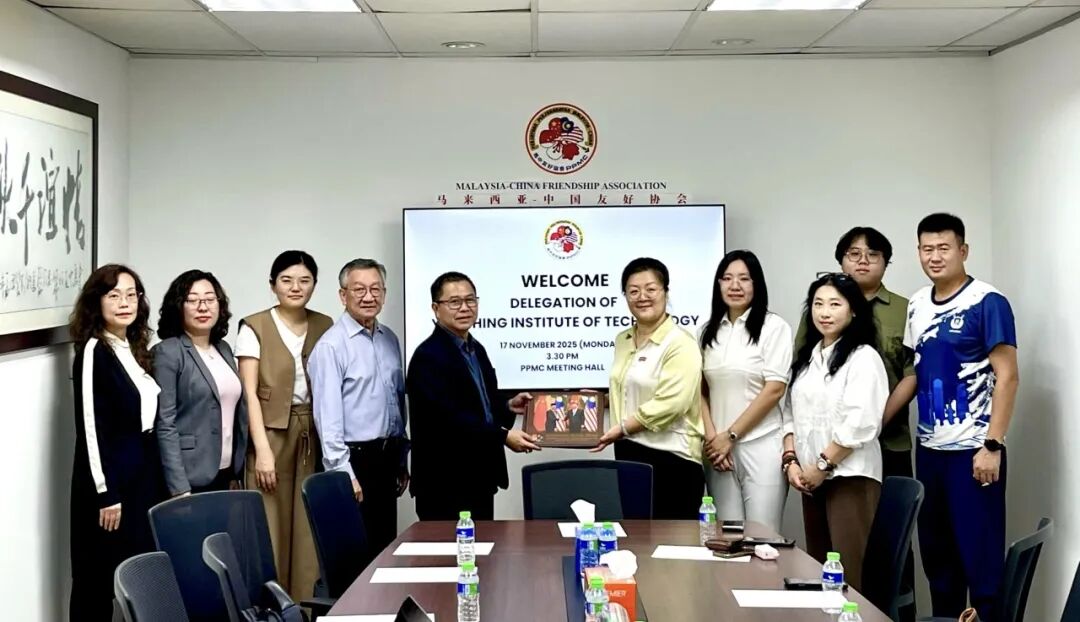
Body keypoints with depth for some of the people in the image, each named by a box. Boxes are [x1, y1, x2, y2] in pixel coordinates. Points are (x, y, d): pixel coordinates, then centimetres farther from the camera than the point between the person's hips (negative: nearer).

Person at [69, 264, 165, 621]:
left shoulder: (135, 348, 11)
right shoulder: (93, 351, -12)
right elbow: (91, 428, -16)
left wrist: (158, 477, 12)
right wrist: (105, 493, -18)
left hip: (144, 472, 8)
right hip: (112, 475, -8)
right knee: (100, 577, 0)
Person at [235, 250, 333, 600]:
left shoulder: (325, 327, 9)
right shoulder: (254, 327, -2)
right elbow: (250, 392, -7)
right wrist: (263, 449, -14)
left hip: (314, 438, 3)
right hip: (272, 435, -3)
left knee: (311, 530, 2)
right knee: (271, 530, -3)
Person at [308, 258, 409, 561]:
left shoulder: (390, 340, 10)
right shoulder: (331, 345, -12)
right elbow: (328, 416, -16)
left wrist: (402, 460, 15)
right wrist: (343, 473, -19)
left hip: (386, 458, 7)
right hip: (354, 457, -7)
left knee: (385, 546, 13)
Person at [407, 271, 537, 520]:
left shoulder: (476, 350, 14)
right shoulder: (429, 356, -15)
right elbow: (448, 417, -24)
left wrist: (508, 406, 4)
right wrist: (503, 436, -26)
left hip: (479, 478, 9)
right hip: (445, 485, -9)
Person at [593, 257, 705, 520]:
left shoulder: (680, 344, -11)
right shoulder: (623, 340, 14)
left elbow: (668, 405, -20)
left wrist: (621, 428, -17)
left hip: (670, 459, -7)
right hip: (628, 454, 8)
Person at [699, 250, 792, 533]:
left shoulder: (774, 326, -3)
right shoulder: (710, 330, 11)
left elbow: (774, 390, -8)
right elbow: (701, 389, 9)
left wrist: (730, 436, -9)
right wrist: (711, 436, -5)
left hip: (761, 446, -4)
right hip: (718, 446, 4)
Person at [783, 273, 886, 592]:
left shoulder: (863, 357, -8)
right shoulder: (806, 357, 15)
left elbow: (860, 424, -17)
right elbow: (793, 414, 15)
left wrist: (822, 465, -13)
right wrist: (790, 460, 1)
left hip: (850, 477, -7)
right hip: (811, 478, 7)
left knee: (847, 575, -8)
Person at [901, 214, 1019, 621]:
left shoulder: (987, 302, -9)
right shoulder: (918, 305, 9)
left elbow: (1007, 376, -12)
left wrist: (993, 445, -17)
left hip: (972, 449, -6)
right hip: (928, 449, 6)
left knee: (980, 552, -1)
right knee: (936, 552, 12)